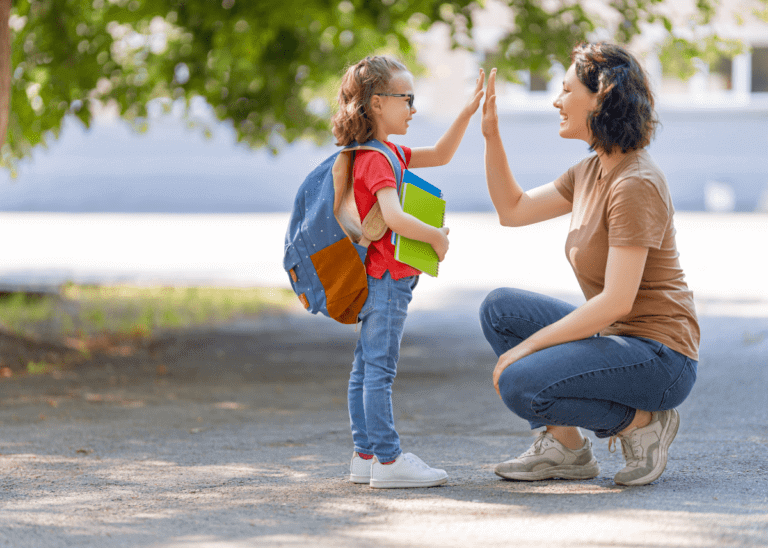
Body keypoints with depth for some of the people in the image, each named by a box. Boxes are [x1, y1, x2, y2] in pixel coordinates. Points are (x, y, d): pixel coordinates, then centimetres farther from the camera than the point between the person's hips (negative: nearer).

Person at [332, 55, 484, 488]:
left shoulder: (388, 153, 16)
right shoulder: (377, 160, -17)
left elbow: (440, 156, 23)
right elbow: (394, 218, -29)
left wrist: (467, 114, 14)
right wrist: (437, 237, -17)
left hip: (381, 281, 11)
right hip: (385, 279, -11)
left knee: (366, 369, 11)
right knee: (379, 371, -9)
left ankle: (366, 455, 15)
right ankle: (388, 460, -8)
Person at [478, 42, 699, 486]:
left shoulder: (636, 184, -21)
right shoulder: (592, 171, 9)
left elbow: (616, 302, -25)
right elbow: (512, 210, 19)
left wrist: (527, 347, -20)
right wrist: (491, 133, 9)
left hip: (659, 356, -10)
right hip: (616, 338, 10)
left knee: (520, 385, -25)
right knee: (500, 308, 5)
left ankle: (642, 421, -4)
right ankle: (566, 447, 7)